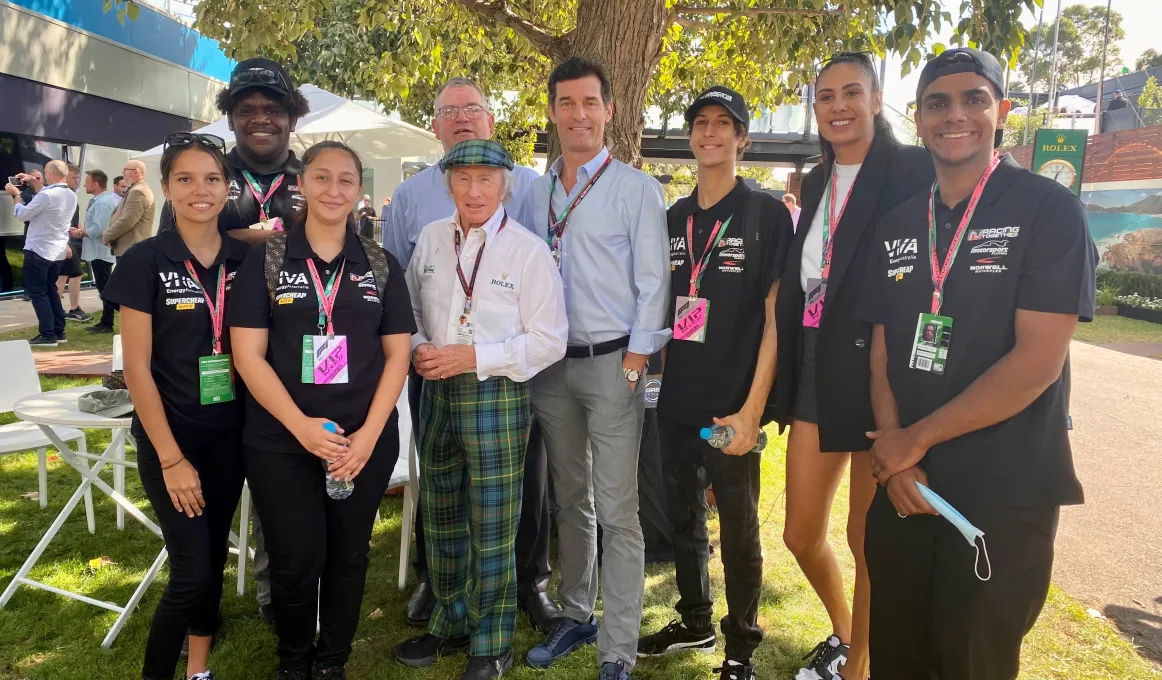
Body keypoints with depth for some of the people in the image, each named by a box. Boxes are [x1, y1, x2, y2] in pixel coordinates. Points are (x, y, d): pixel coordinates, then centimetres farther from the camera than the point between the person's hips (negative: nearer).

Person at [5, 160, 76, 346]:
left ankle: (48, 335, -3)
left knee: (37, 292, 0)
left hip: (38, 251, -8)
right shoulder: (71, 196, 5)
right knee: (50, 290, 17)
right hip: (58, 252, 8)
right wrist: (33, 183, 23)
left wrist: (16, 195, 6)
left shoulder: (46, 195, -21)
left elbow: (22, 214, -9)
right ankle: (59, 332, 17)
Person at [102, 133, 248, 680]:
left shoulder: (245, 260, 1)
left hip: (230, 433, 4)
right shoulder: (144, 261, -9)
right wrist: (171, 458, -12)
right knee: (192, 570, -5)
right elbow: (136, 369, -10)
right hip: (169, 433, -3)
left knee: (214, 558, 13)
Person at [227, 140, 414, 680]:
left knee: (348, 556, 11)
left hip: (366, 441, 2)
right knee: (295, 561, 5)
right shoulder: (264, 260, 0)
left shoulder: (381, 266, 6)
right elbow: (248, 354, -5)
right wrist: (301, 425, -15)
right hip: (280, 442, -1)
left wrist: (368, 434, -9)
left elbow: (397, 354, 2)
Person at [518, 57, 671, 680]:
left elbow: (652, 284, -6)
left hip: (612, 363, -5)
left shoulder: (636, 189, -3)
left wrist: (633, 365, -12)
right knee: (570, 501, 16)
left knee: (616, 511, -2)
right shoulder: (534, 192, 11)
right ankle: (575, 616, 33)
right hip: (551, 364, 5)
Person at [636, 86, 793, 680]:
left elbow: (775, 314, -10)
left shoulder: (766, 214, -5)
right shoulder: (673, 219, 10)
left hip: (733, 407, -5)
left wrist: (753, 407, -15)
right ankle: (695, 622, 37)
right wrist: (664, 374, 9)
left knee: (738, 530, 8)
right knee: (684, 519, 17)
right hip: (677, 403, 5)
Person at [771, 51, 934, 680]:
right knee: (801, 534, 13)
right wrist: (782, 384, 10)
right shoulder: (816, 183, 13)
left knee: (867, 537, 8)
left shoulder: (913, 172, -6)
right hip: (814, 371, 6)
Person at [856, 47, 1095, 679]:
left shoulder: (1047, 209, -8)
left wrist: (916, 439, -13)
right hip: (904, 487, 5)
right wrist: (896, 457, -9)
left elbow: (1039, 360, -16)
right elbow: (882, 353, 6)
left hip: (1004, 495, -4)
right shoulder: (897, 224, 7)